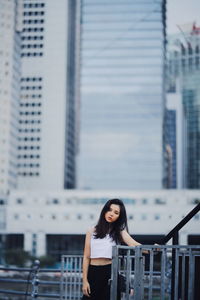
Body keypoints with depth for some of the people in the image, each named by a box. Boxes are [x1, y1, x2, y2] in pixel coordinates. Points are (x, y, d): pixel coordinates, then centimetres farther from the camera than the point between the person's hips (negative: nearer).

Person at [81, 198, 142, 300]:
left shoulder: (119, 231, 7)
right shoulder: (92, 232, 8)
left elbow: (133, 244, -10)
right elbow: (86, 257, 6)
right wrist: (84, 280, -1)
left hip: (110, 272, -1)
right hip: (93, 273, 1)